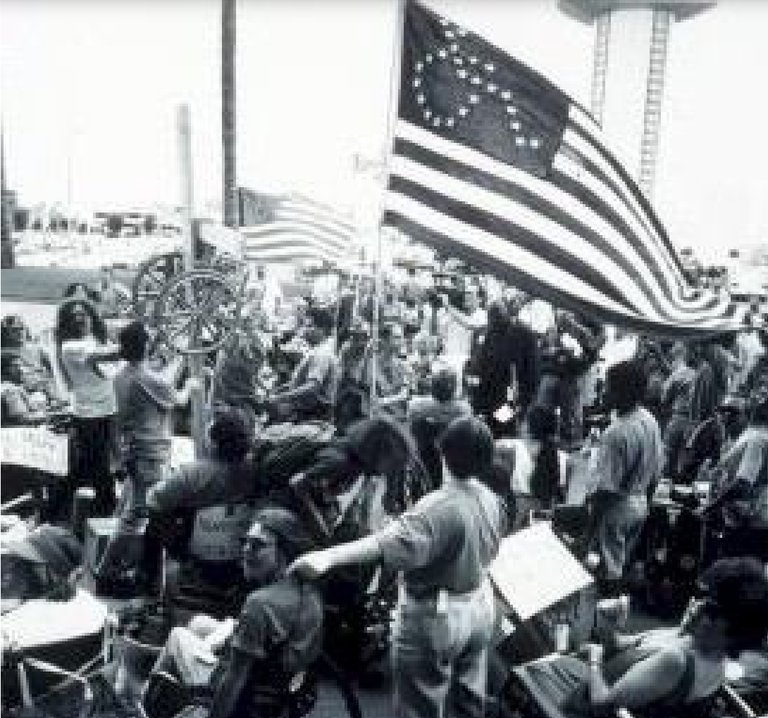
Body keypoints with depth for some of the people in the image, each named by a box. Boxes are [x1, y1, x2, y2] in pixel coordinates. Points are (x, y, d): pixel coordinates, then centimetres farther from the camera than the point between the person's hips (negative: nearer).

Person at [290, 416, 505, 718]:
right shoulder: (491, 500, -4)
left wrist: (328, 557, -50)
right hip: (480, 606, 8)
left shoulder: (438, 507, -29)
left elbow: (389, 542, -43)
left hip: (434, 616, -8)